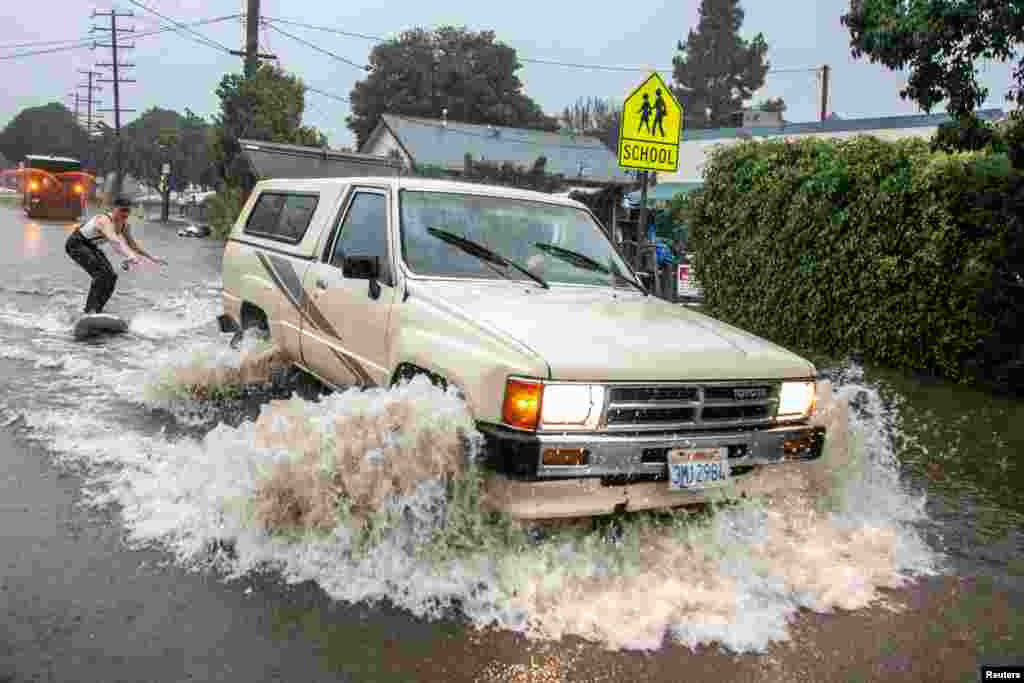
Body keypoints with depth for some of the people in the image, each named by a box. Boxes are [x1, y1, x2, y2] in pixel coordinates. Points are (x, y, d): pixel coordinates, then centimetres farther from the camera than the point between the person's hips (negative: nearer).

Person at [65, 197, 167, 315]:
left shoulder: (124, 225, -9)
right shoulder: (105, 221, -35)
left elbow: (132, 244, 7)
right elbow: (114, 241, -54)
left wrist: (151, 258, 6)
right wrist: (130, 256, -71)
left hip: (91, 246, 9)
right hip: (76, 243, -9)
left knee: (111, 276, 1)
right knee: (100, 273, -25)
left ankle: (97, 309, 14)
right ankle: (91, 309, -20)